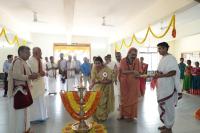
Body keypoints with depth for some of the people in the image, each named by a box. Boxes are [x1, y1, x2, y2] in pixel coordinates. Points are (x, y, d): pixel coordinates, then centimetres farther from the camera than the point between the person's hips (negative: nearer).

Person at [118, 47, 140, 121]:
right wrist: (133, 71, -20)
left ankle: (131, 115, 18)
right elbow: (123, 71, -13)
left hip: (133, 83, 0)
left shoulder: (137, 61, -1)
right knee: (124, 99, 9)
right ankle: (123, 114, 21)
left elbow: (138, 72, -6)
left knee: (132, 99, 6)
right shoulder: (123, 60, -4)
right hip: (124, 83, 0)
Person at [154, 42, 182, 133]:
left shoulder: (171, 58, -14)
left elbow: (173, 72, -24)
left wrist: (161, 75, -32)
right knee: (163, 106, 17)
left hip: (168, 88, -9)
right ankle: (166, 125, 31)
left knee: (168, 107, 2)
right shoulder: (162, 59, 13)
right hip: (162, 87, 9)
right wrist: (157, 74, 4)